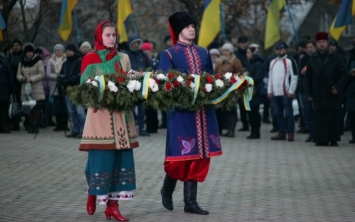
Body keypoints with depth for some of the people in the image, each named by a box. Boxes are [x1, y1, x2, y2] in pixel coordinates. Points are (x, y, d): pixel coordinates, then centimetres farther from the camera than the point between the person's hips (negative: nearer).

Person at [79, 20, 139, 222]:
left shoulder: (123, 58, 13)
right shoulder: (90, 59, 2)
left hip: (121, 115, 4)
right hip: (101, 114, -4)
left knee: (121, 158, 0)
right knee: (101, 158, -5)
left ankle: (113, 205, 4)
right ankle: (93, 194, 19)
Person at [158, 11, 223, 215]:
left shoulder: (204, 53, 16)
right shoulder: (169, 54, -1)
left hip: (204, 111, 5)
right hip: (181, 111, -5)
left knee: (199, 154, 4)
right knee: (181, 154, -4)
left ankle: (190, 201, 10)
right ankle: (167, 189, 23)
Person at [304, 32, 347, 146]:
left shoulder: (336, 57, 6)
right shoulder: (312, 59, 12)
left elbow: (344, 73, 4)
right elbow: (307, 78, 12)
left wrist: (338, 87, -9)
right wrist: (308, 93, 4)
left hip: (333, 94, -1)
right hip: (318, 95, 1)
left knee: (334, 117, -3)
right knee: (320, 117, -3)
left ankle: (334, 140, 2)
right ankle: (321, 139, 0)